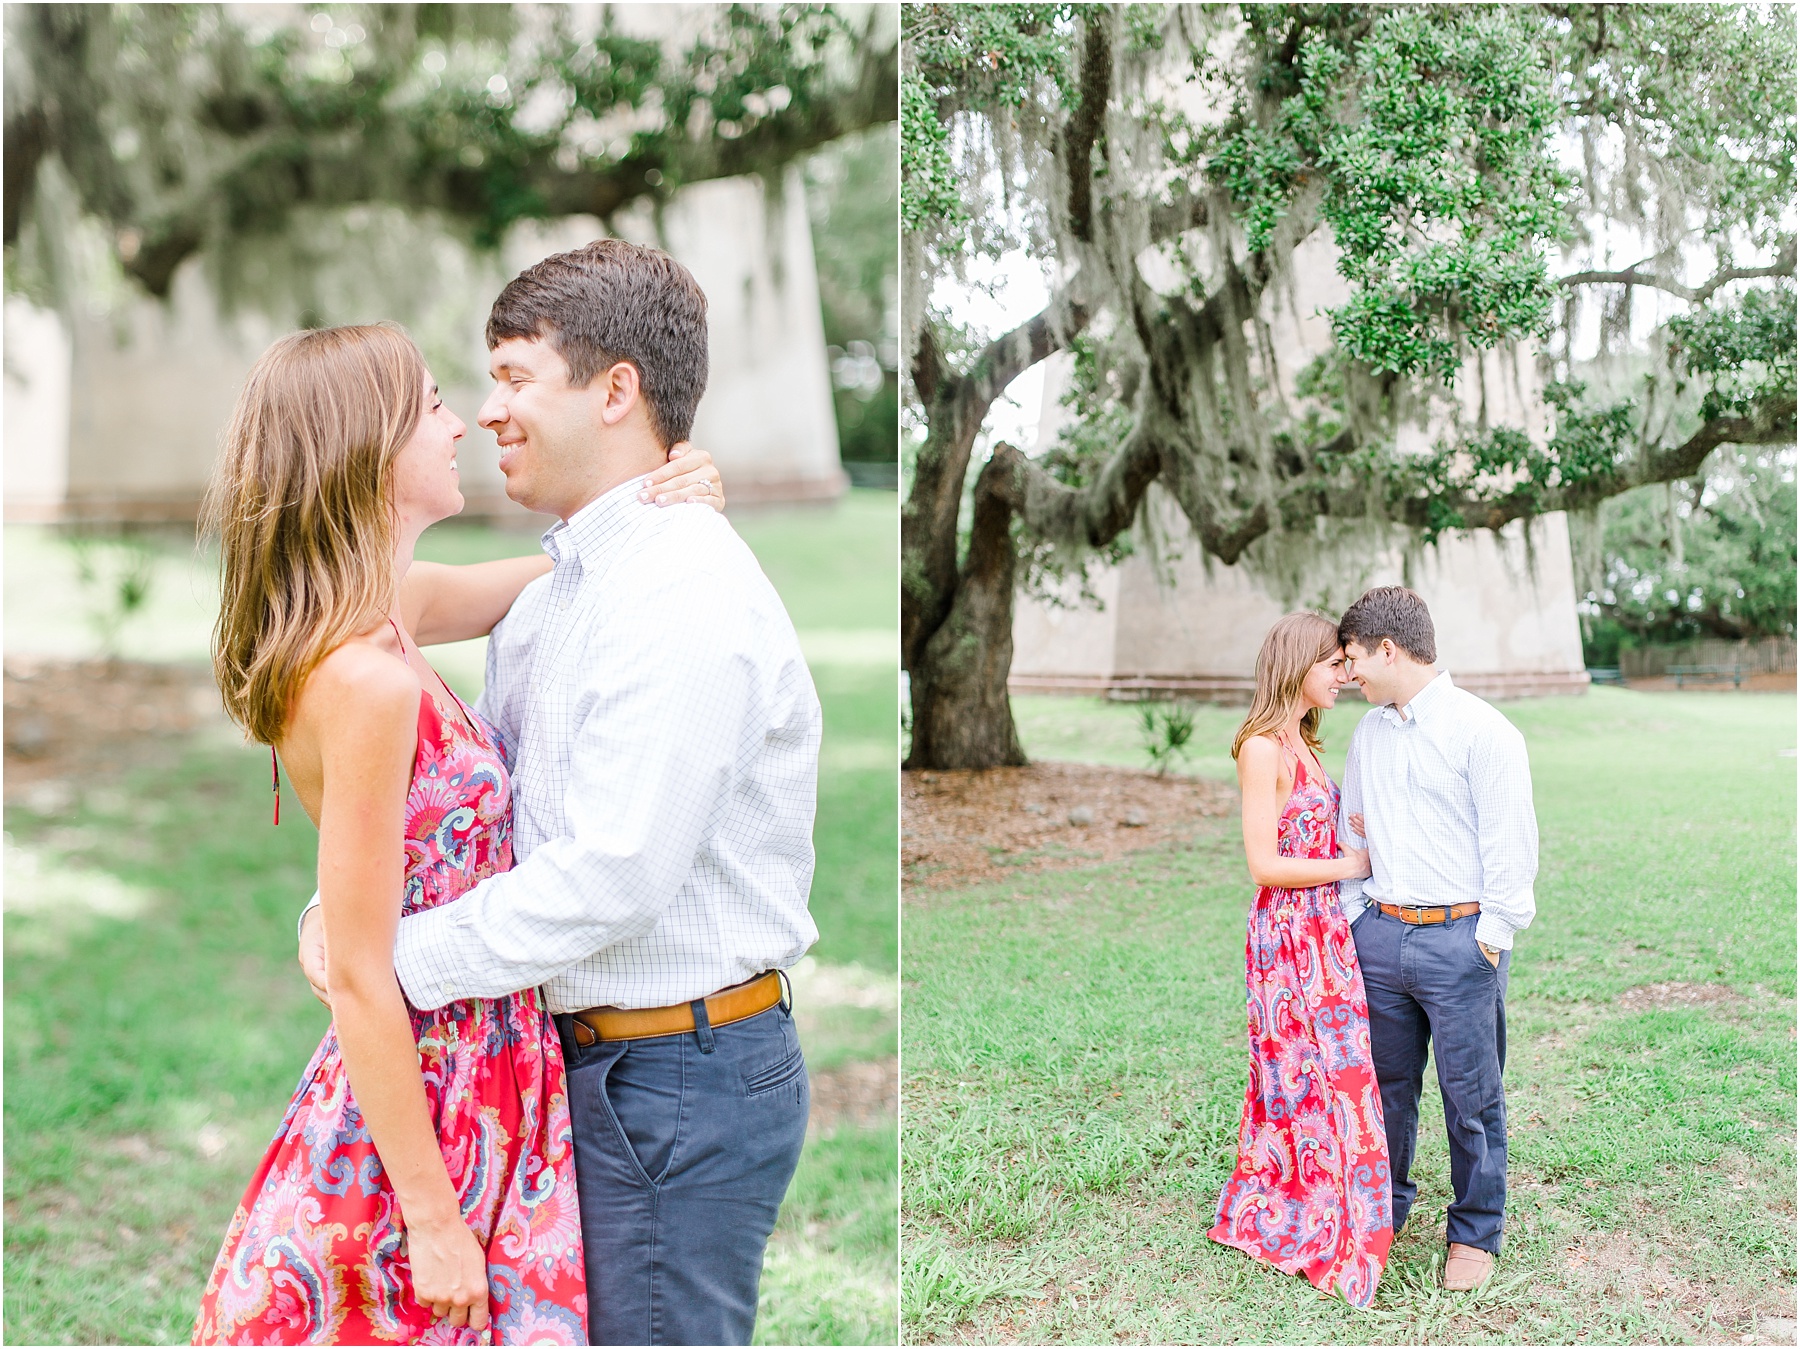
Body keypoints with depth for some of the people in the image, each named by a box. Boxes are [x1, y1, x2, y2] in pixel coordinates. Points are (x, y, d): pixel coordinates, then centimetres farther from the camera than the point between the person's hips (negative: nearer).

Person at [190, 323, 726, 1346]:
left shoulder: (385, 609, 2)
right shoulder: (367, 677, -24)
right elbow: (363, 984, -22)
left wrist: (669, 498, -3)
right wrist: (432, 1221, -17)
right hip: (422, 1120, -9)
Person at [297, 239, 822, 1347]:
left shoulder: (689, 601, -22)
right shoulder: (558, 588, 12)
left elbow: (612, 875, -26)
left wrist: (399, 960, -16)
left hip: (678, 1083, -9)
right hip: (590, 1053, 9)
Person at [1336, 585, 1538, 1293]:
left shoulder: (1482, 729, -8)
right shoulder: (1368, 733, 13)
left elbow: (1511, 842, -9)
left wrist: (1492, 935, -9)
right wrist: (1352, 912, 13)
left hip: (1460, 941, -6)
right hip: (1380, 936, 6)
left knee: (1471, 1096, 5)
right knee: (1384, 1086, 14)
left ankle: (1474, 1234, 20)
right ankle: (1383, 1210, 31)